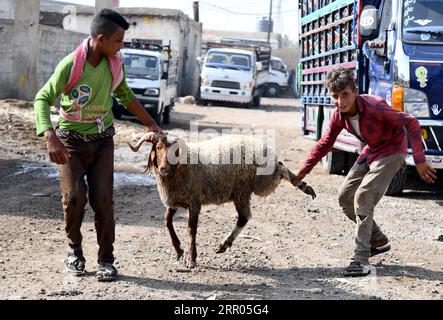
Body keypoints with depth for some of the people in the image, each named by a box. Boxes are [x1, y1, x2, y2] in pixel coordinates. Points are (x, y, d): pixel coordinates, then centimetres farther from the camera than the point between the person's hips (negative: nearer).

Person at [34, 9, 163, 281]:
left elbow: (126, 97, 15)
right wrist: (51, 138, -29)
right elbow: (43, 99, -16)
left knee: (103, 199, -7)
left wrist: (151, 125, 18)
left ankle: (106, 259, 4)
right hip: (71, 141, -3)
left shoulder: (115, 63, -3)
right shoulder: (71, 65, -19)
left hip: (102, 141, 3)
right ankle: (75, 249, 13)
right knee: (74, 197, -13)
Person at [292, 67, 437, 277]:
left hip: (392, 151, -8)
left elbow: (411, 123, -27)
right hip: (371, 152, 8)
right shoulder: (339, 115, -9)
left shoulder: (374, 107, -31)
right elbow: (324, 144, 5)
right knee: (345, 196, 7)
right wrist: (301, 173, 3)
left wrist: (419, 160, -31)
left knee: (363, 197, -21)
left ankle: (361, 260, -18)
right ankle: (378, 239, 23)